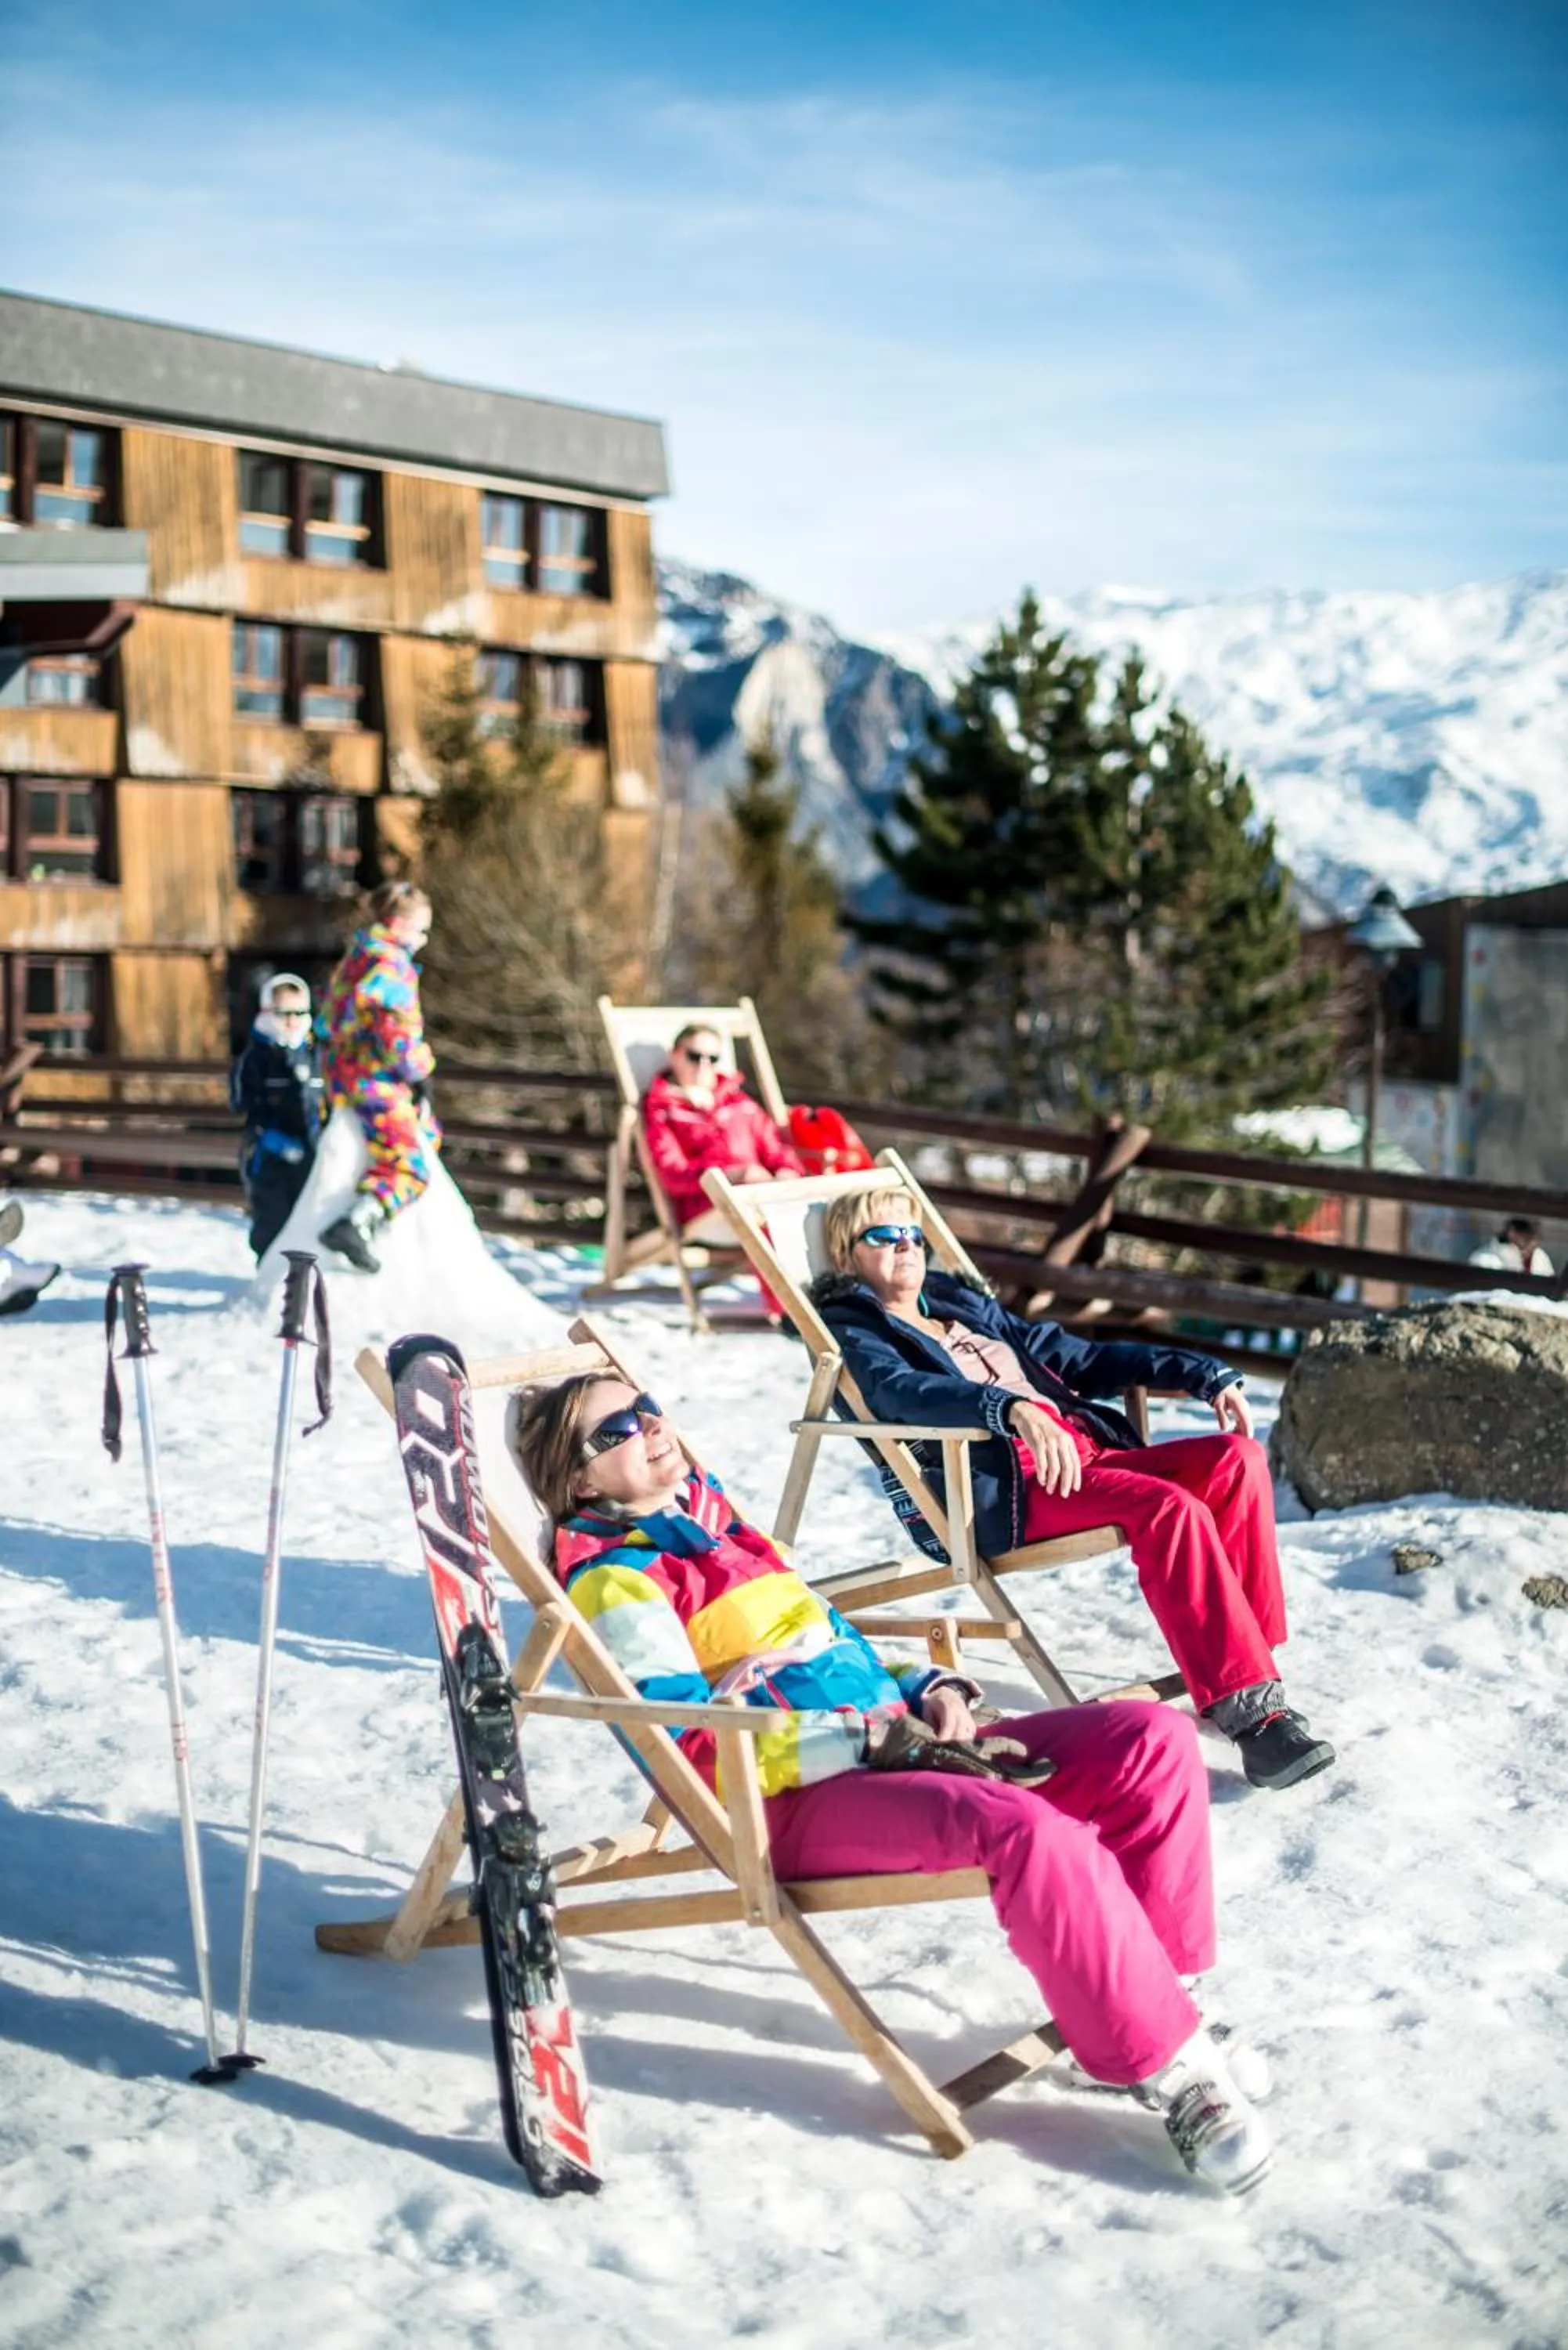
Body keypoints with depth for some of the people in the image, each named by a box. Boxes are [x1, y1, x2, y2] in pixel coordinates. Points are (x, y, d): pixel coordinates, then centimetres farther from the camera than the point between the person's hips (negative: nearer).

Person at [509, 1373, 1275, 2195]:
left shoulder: (718, 1523, 25)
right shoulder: (615, 1580, -1)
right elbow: (696, 1744, -13)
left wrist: (927, 1693, 6)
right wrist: (878, 1740, -17)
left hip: (894, 1746, 8)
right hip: (794, 1805, -8)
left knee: (1153, 1740, -8)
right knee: (1027, 1827, -34)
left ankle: (1139, 2004, -6)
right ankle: (1168, 2064, -20)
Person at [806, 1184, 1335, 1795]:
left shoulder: (962, 1305, 31)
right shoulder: (853, 1331, 9)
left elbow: (1077, 1357, 33)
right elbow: (902, 1391, -14)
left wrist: (1201, 1374, 21)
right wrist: (1012, 1409, -34)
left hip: (1087, 1450, 7)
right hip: (997, 1489, -7)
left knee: (1235, 1458, -16)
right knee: (1171, 1508, -30)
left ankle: (1243, 1655, -17)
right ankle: (1250, 1711, -30)